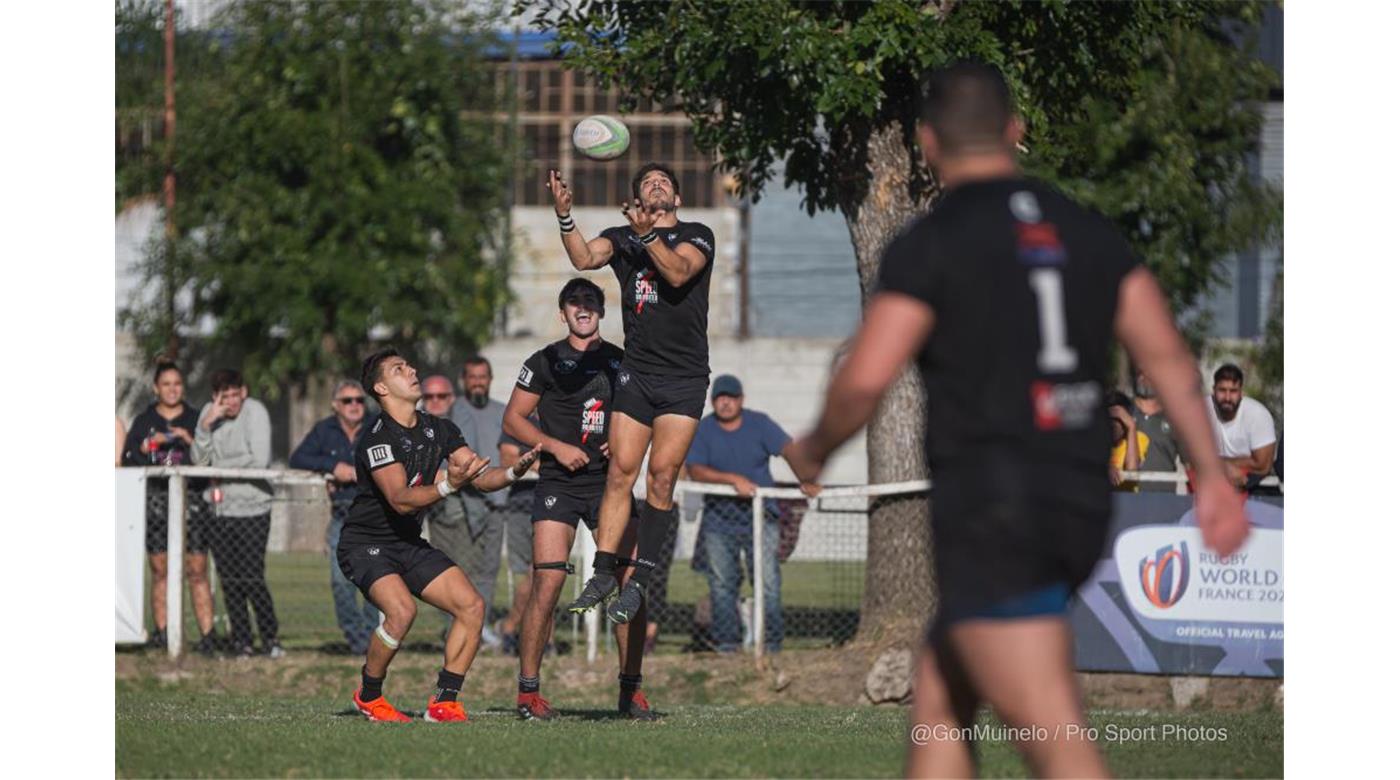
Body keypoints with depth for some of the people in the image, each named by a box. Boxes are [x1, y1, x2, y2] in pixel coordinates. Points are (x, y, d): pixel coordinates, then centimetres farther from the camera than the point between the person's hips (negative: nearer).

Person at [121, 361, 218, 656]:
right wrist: (148, 445, -9)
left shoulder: (196, 419, 12)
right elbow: (127, 459, 7)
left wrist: (192, 442, -9)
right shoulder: (144, 421, 14)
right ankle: (161, 631, 2)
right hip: (155, 498, 1)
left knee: (197, 570, -7)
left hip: (191, 498, -1)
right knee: (160, 569, -1)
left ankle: (207, 633, -10)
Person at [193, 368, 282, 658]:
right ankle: (241, 640, 11)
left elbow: (260, 460, -14)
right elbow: (199, 460, 2)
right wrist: (206, 425, -12)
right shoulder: (209, 412, 7)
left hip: (252, 507, -4)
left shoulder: (255, 411, -6)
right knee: (230, 581, 4)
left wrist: (221, 466, -5)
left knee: (253, 578, -10)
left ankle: (270, 639, 2)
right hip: (221, 507, 4)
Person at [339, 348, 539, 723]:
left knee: (472, 606, -8)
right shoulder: (377, 438, -20)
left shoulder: (438, 429, 4)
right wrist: (448, 486, -45)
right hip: (365, 544, -7)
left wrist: (514, 471, -18)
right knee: (402, 610, -30)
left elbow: (482, 477, 3)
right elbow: (400, 500, -31)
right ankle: (368, 695, -7)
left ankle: (444, 702, -2)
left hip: (410, 544, 7)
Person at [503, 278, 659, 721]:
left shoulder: (621, 363, 13)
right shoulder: (545, 362, 4)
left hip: (610, 481, 3)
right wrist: (556, 446, -9)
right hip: (558, 483, -3)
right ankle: (528, 690, -5)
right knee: (547, 584, -13)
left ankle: (631, 689, 6)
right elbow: (513, 418, 4)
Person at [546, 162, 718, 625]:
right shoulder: (621, 237, 11)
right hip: (637, 373, 2)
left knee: (662, 475, -9)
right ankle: (603, 575, -4)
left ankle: (639, 582, -4)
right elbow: (584, 258, -9)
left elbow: (678, 273, -16)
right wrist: (564, 216, -25)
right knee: (620, 471, -6)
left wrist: (648, 235, -28)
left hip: (685, 377, -2)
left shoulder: (698, 235, 3)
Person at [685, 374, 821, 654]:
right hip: (719, 519, 1)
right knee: (721, 583, 3)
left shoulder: (759, 424, 1)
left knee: (768, 581, -7)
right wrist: (733, 479, -28)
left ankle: (771, 642, -3)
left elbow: (789, 449, -11)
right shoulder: (702, 431, -1)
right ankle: (725, 643, 10)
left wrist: (807, 480, -29)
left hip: (760, 516, -1)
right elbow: (695, 470, -15)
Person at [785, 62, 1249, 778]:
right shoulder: (1088, 234, 12)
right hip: (1080, 504, 7)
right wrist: (1212, 475, 6)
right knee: (938, 702, 20)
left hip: (990, 509, -7)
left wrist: (814, 450, 6)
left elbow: (863, 381, -13)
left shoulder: (928, 245, -6)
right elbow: (1167, 356, 6)